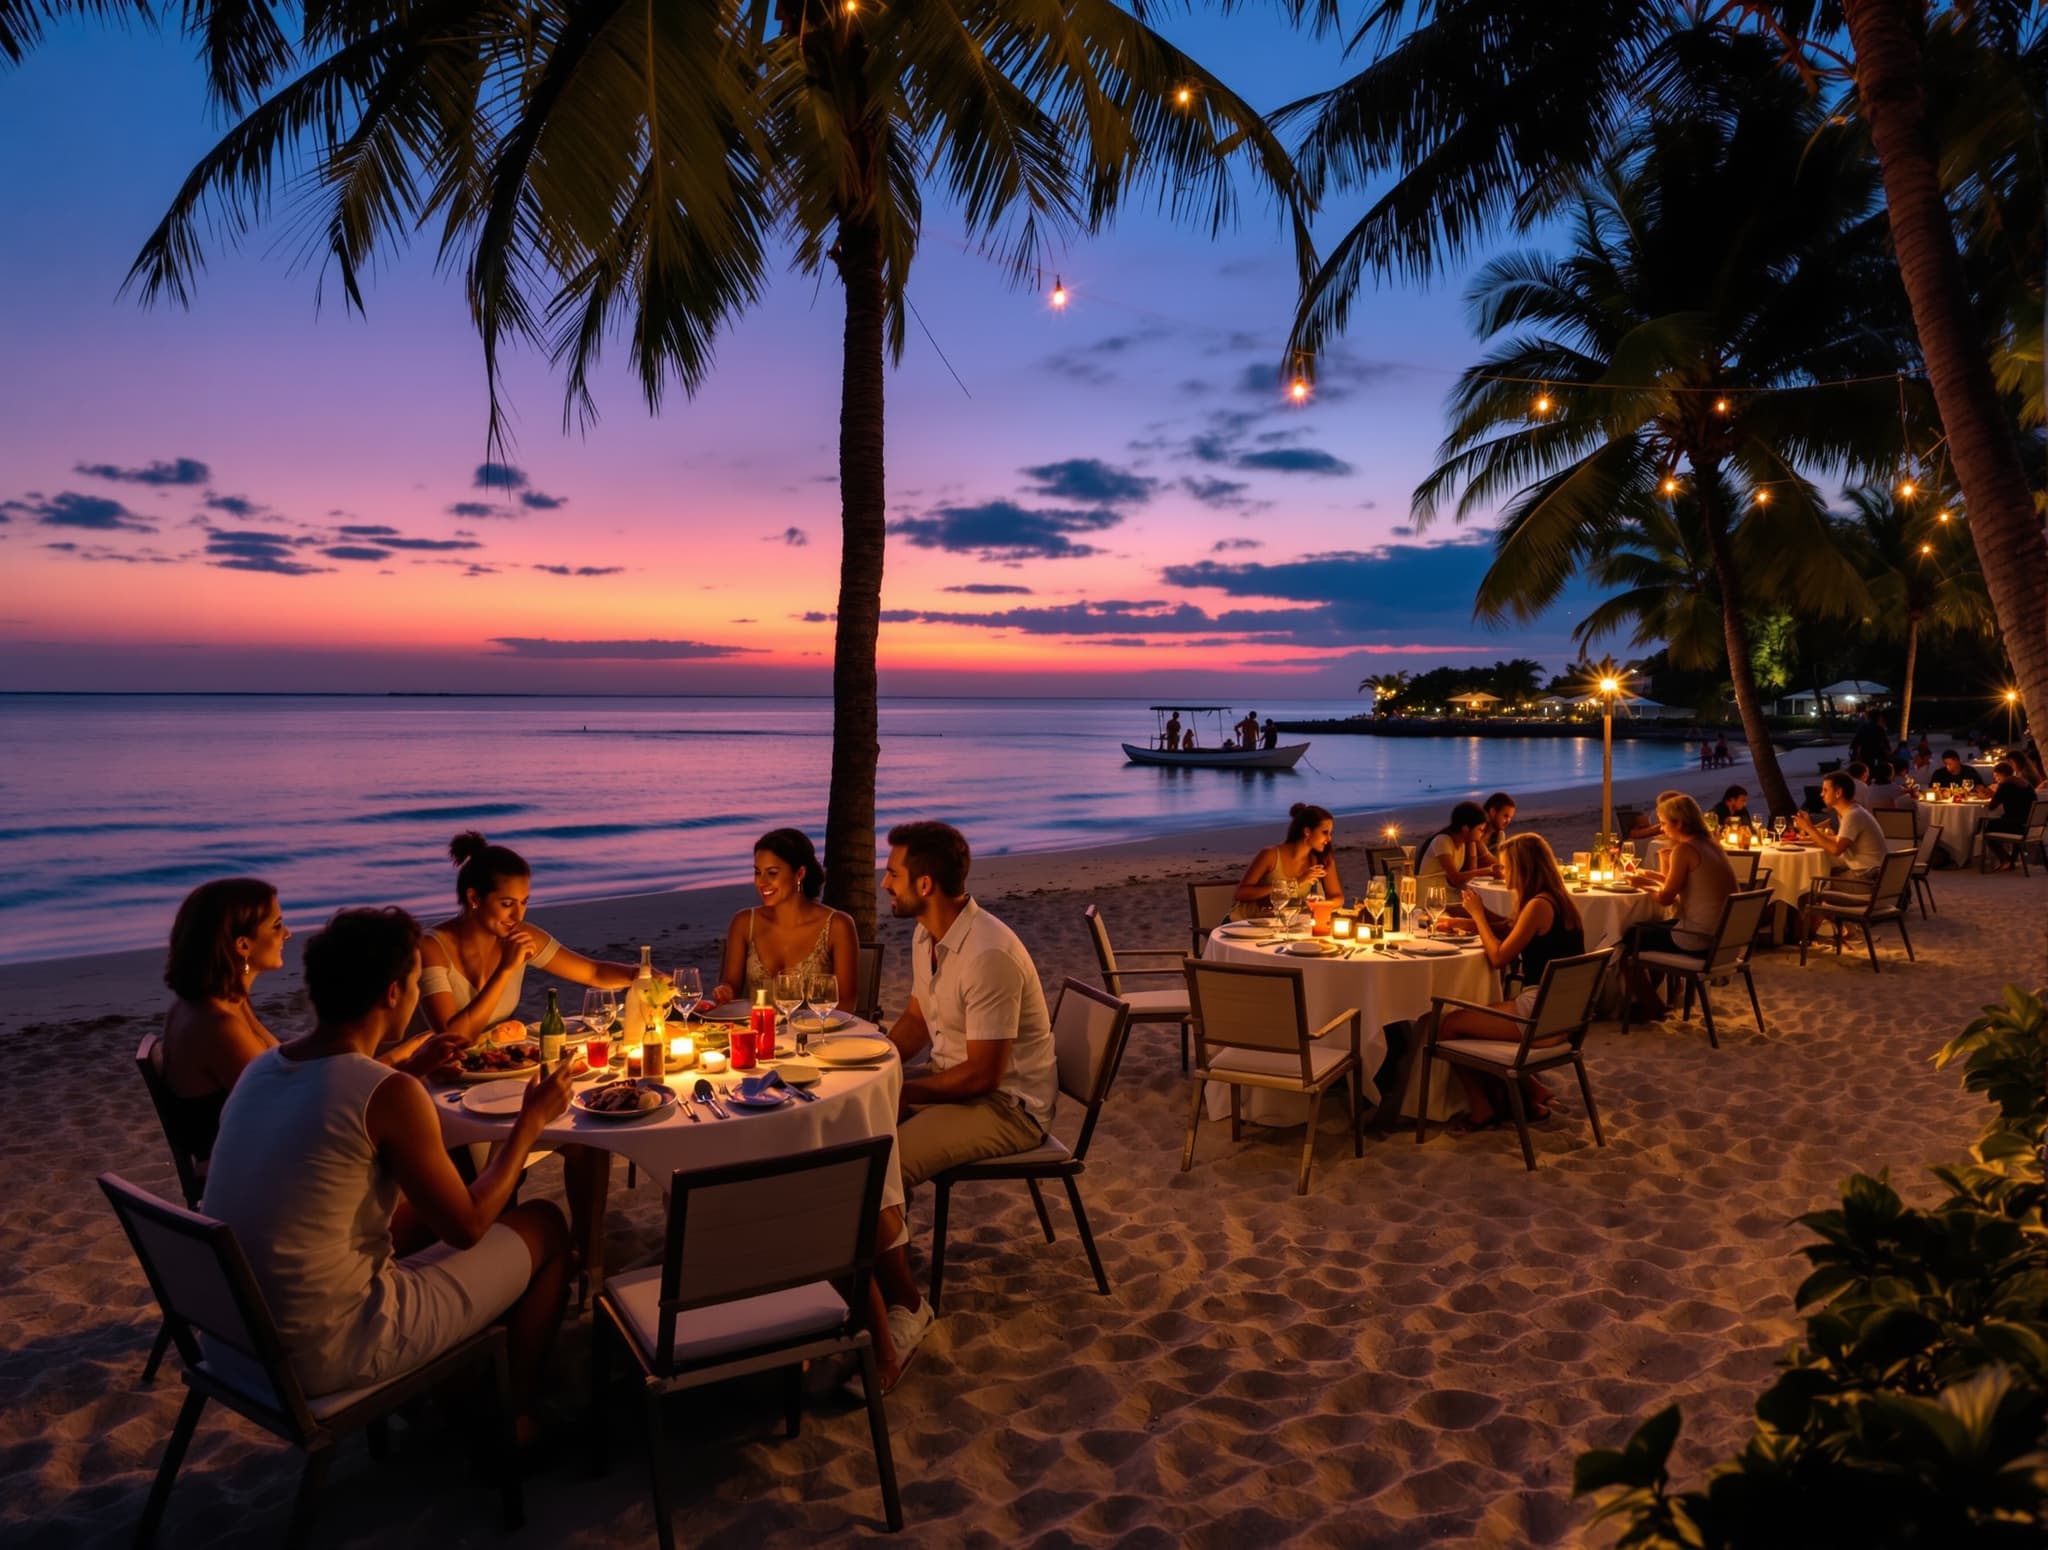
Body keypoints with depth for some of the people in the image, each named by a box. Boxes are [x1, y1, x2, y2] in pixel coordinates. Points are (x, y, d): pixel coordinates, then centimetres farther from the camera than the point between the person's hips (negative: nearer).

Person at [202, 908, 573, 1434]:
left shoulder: (261, 1068, 0)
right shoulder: (391, 1094, -22)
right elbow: (468, 1226, -11)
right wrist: (531, 1121, -1)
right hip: (322, 1358, -8)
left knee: (427, 1208, 27)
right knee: (545, 1228, 8)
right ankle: (515, 1412, 26)